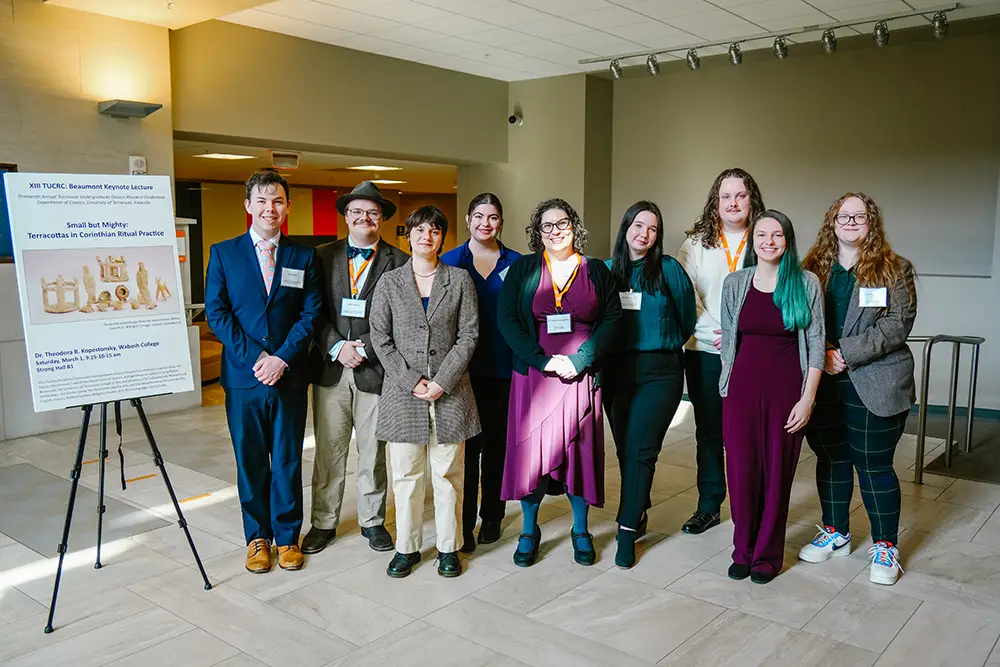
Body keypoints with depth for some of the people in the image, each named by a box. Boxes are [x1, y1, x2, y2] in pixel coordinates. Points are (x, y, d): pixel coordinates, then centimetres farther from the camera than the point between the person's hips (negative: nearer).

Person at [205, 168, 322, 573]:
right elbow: (216, 312, -2)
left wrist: (282, 358, -12)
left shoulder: (304, 257, 5)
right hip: (243, 376, 0)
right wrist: (254, 357, -12)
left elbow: (311, 313, 0)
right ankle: (257, 537, 24)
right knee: (250, 461, 9)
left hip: (290, 376, 1)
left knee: (288, 460, 9)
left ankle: (287, 536, 23)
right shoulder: (223, 253, 4)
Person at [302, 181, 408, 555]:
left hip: (375, 369, -1)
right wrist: (337, 347, -11)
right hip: (330, 368, 1)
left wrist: (364, 349, -13)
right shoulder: (322, 257, 9)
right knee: (328, 451, 8)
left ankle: (372, 521, 25)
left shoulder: (399, 263, 2)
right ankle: (324, 523, 23)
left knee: (372, 451, 9)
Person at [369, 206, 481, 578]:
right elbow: (380, 338, 1)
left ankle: (448, 547, 19)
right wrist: (410, 380, -9)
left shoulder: (460, 280, 4)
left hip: (450, 390, 0)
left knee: (448, 473, 7)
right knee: (405, 474, 6)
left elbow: (469, 335, -1)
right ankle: (406, 547, 20)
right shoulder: (389, 282, 6)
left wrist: (442, 382, -10)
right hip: (403, 390, 1)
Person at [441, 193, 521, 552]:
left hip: (504, 368, 1)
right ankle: (463, 521, 9)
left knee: (497, 442, 10)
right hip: (463, 367, -1)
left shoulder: (516, 263, 6)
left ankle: (492, 516, 25)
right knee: (465, 444, -1)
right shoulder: (449, 261, 4)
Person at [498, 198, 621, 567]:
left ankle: (580, 531, 21)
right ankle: (529, 531, 18)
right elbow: (506, 319, -1)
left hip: (581, 374, 0)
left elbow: (612, 318, 1)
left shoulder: (596, 270, 7)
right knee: (531, 449, 2)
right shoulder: (523, 269, 6)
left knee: (580, 449, 4)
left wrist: (579, 360, -11)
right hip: (533, 374, 0)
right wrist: (543, 360, -11)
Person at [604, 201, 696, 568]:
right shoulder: (608, 270, 6)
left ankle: (628, 529, 0)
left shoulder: (669, 269, -3)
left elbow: (687, 317, 9)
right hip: (616, 370, 3)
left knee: (639, 449, -8)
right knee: (625, 448, 10)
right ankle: (639, 511, 28)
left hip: (659, 370, -3)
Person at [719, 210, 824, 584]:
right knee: (741, 471, 5)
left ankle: (767, 556, 23)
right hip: (743, 388, 2)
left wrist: (807, 399, -7)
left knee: (778, 474, 6)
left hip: (787, 390, -1)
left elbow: (815, 345, -2)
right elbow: (727, 341, 9)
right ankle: (742, 552, 23)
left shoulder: (806, 283, -2)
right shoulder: (735, 283, 4)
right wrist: (728, 387, 6)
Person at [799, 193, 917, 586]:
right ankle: (835, 534, 30)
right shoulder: (813, 268, 8)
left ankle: (886, 547, 18)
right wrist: (821, 355, -11)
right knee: (830, 459, 14)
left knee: (874, 466, 2)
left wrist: (846, 353, -17)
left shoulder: (894, 270, -1)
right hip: (823, 383, 4)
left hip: (873, 386, -3)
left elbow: (897, 325, -11)